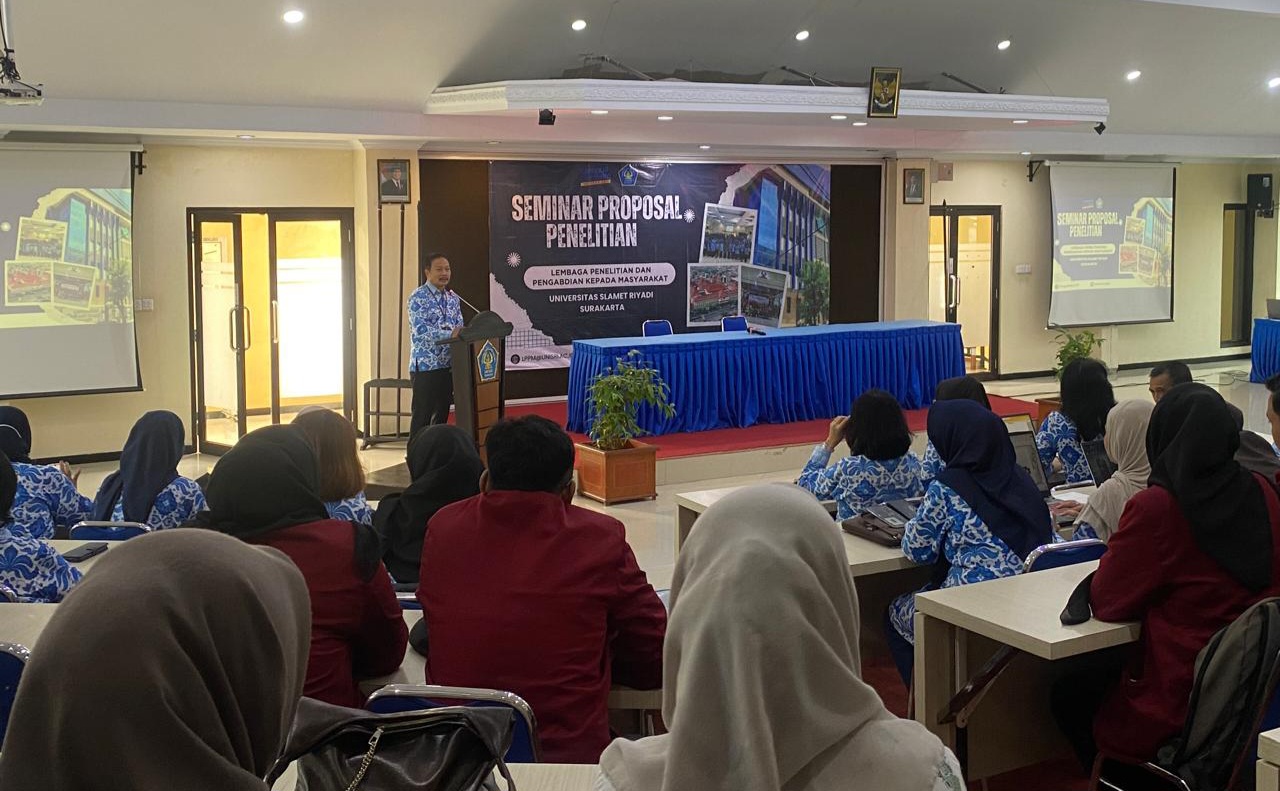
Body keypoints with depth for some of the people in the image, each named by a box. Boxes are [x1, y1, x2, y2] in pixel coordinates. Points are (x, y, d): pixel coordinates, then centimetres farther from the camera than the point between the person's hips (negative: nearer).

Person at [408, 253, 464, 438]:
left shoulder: (453, 298, 13)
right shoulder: (418, 297, -8)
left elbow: (459, 327, 12)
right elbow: (420, 329, -20)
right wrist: (449, 334, -31)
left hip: (448, 365, 7)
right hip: (425, 365, -6)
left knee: (442, 413, 11)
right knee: (422, 415, -3)